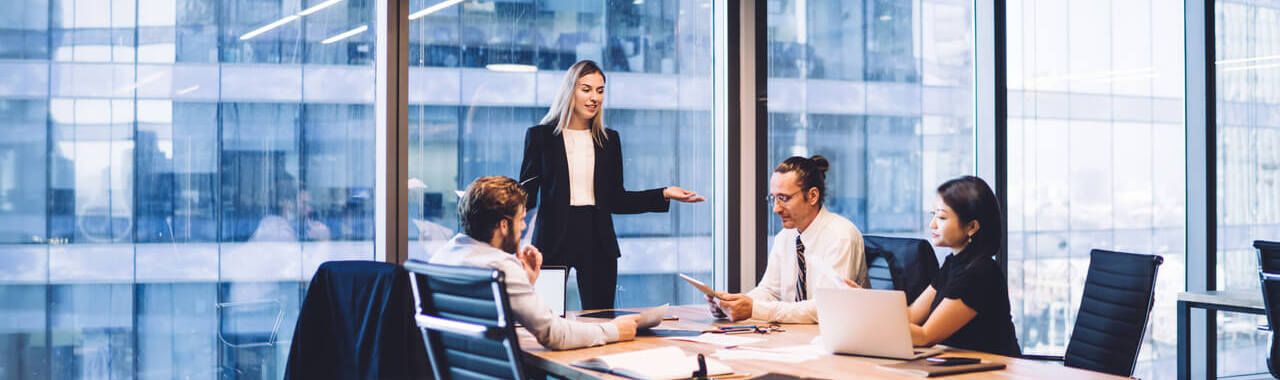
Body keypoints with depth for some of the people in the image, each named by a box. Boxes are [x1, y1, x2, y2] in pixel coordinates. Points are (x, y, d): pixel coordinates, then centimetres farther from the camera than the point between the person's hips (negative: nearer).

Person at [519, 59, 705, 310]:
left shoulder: (609, 140, 13)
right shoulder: (540, 136, 4)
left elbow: (616, 200, 13)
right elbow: (526, 195, 2)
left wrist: (664, 195, 4)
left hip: (598, 243, 3)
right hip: (554, 240, -3)